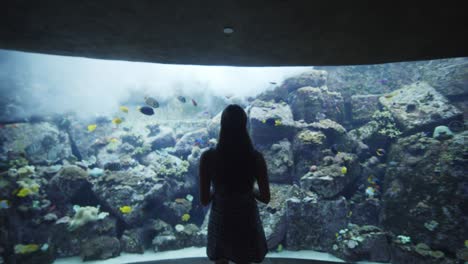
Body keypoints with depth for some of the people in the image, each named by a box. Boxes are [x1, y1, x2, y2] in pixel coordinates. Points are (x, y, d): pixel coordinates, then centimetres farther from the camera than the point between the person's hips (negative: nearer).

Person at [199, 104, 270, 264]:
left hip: (220, 221, 0)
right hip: (247, 220, 1)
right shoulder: (256, 158, -19)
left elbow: (204, 200, -13)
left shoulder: (208, 157, -21)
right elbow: (266, 198, -10)